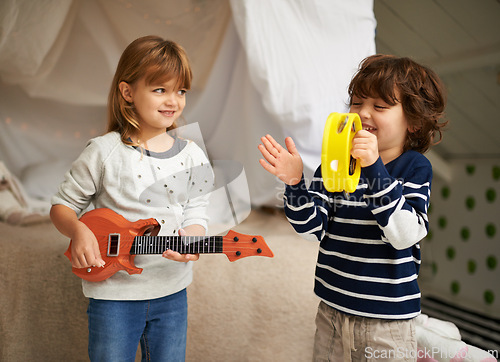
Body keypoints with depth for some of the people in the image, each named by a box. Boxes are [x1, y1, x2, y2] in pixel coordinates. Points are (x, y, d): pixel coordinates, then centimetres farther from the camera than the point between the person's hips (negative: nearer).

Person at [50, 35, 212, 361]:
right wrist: (78, 231, -22)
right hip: (114, 292, -3)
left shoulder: (192, 156, -1)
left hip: (171, 292, 3)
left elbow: (196, 215, -1)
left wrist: (190, 237, -22)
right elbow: (63, 205, -2)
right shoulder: (105, 152, -10)